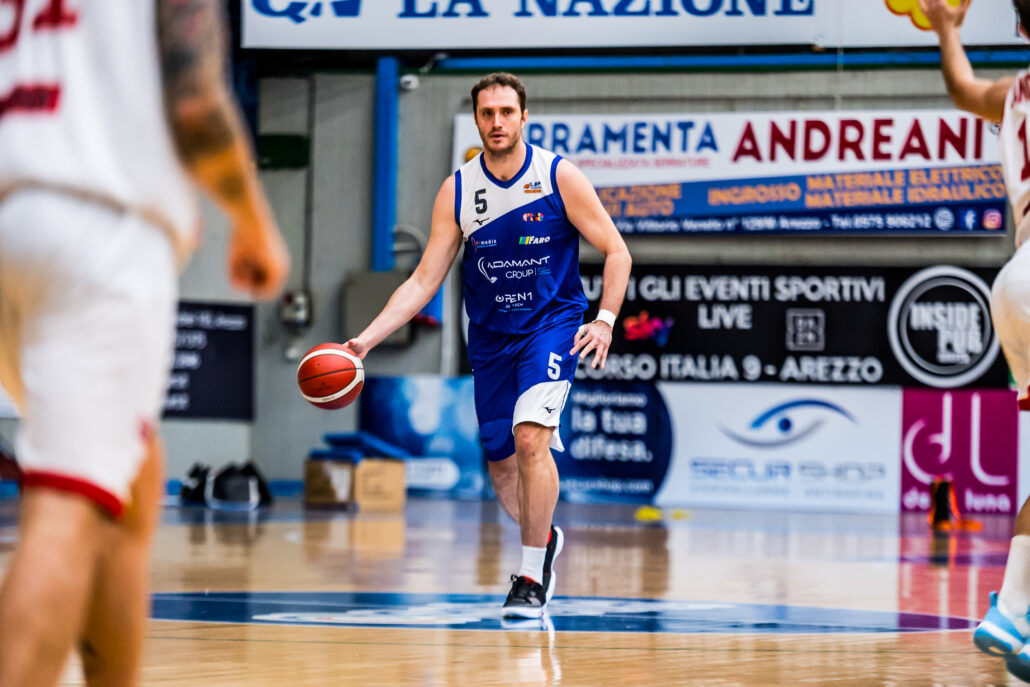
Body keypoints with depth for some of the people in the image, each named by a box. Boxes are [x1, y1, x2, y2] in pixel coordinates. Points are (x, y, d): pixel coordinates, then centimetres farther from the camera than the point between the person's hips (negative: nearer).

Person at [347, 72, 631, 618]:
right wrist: (367, 339, -14)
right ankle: (545, 539, 42)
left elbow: (615, 252, -5)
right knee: (501, 465, 11)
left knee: (530, 435, -25)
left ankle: (531, 577, -16)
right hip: (490, 337, 4)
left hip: (552, 324, -4)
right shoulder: (457, 190, -4)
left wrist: (605, 318, -20)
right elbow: (424, 281, -4)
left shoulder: (559, 176, -10)